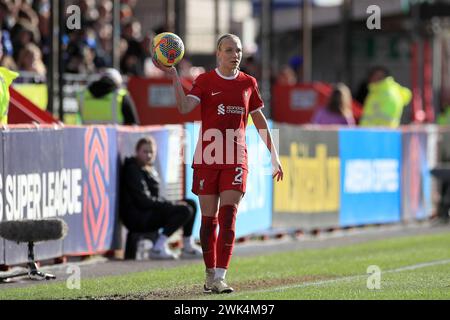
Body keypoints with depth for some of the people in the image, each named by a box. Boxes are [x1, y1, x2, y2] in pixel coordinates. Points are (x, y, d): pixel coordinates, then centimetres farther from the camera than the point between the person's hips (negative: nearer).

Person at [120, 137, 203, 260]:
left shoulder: (150, 170, 16)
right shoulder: (133, 170, -14)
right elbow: (143, 201, -20)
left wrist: (171, 203, 2)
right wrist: (172, 204, -16)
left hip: (150, 211, 10)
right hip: (137, 217, -10)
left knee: (191, 204, 12)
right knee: (185, 210, -21)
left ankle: (188, 247, 14)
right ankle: (158, 248, -21)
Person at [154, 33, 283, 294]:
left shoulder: (248, 83, 9)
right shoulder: (205, 81, 1)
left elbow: (260, 120, 17)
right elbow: (185, 107, -14)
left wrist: (274, 155, 17)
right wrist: (174, 76, -23)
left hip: (236, 159, 1)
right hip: (207, 158, -1)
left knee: (228, 217, -11)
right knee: (209, 218, 4)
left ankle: (220, 277, -14)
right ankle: (210, 275, 16)